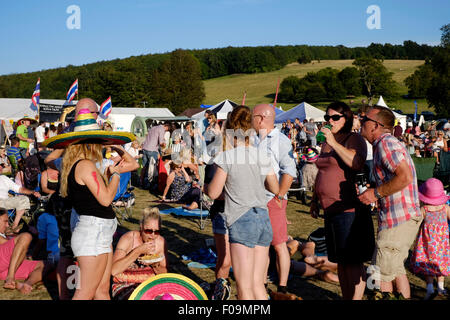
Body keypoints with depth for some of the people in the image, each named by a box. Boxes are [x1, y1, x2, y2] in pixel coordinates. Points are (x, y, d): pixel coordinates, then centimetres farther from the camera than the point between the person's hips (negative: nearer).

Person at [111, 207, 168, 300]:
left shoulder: (161, 242, -1)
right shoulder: (128, 238, -13)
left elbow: (165, 273, 7)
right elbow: (113, 270, -25)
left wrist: (156, 266, -16)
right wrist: (138, 251, -28)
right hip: (125, 286, -3)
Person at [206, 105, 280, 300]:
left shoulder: (227, 156, -7)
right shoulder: (262, 156, 9)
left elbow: (213, 193, -3)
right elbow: (275, 189, 19)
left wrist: (204, 186, 19)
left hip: (242, 221, -6)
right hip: (264, 219, 6)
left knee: (245, 288, 0)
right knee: (258, 284, 13)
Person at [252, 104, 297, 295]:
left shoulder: (280, 140, -8)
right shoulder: (256, 140, 15)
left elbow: (290, 172, -15)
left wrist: (279, 197, -17)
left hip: (273, 201, -7)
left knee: (279, 245, -1)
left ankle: (282, 288, 7)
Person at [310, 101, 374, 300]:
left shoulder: (354, 139, -5)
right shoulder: (326, 143, 19)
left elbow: (357, 164, -24)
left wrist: (334, 143, -23)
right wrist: (314, 200, 24)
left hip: (349, 209, -8)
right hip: (331, 210, 8)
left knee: (353, 261, -5)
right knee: (340, 261, 15)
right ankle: (345, 297, 25)